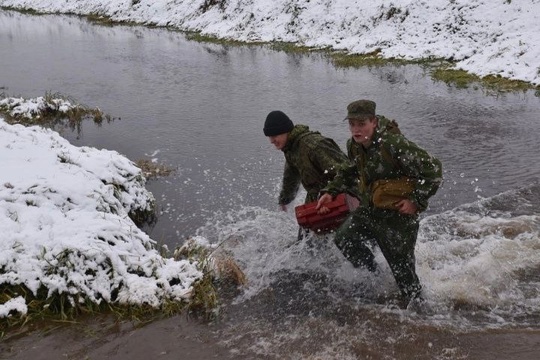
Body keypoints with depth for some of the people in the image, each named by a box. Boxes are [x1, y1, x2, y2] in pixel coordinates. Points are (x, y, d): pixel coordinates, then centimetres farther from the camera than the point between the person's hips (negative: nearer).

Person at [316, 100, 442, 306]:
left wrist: (417, 201, -20)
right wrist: (331, 192, 6)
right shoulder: (353, 145, -3)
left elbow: (433, 171, -23)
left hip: (398, 214, -7)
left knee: (402, 269, 3)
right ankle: (374, 277, 23)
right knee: (343, 239, 0)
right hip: (369, 210, 7)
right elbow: (348, 173, 19)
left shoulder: (395, 144, -28)